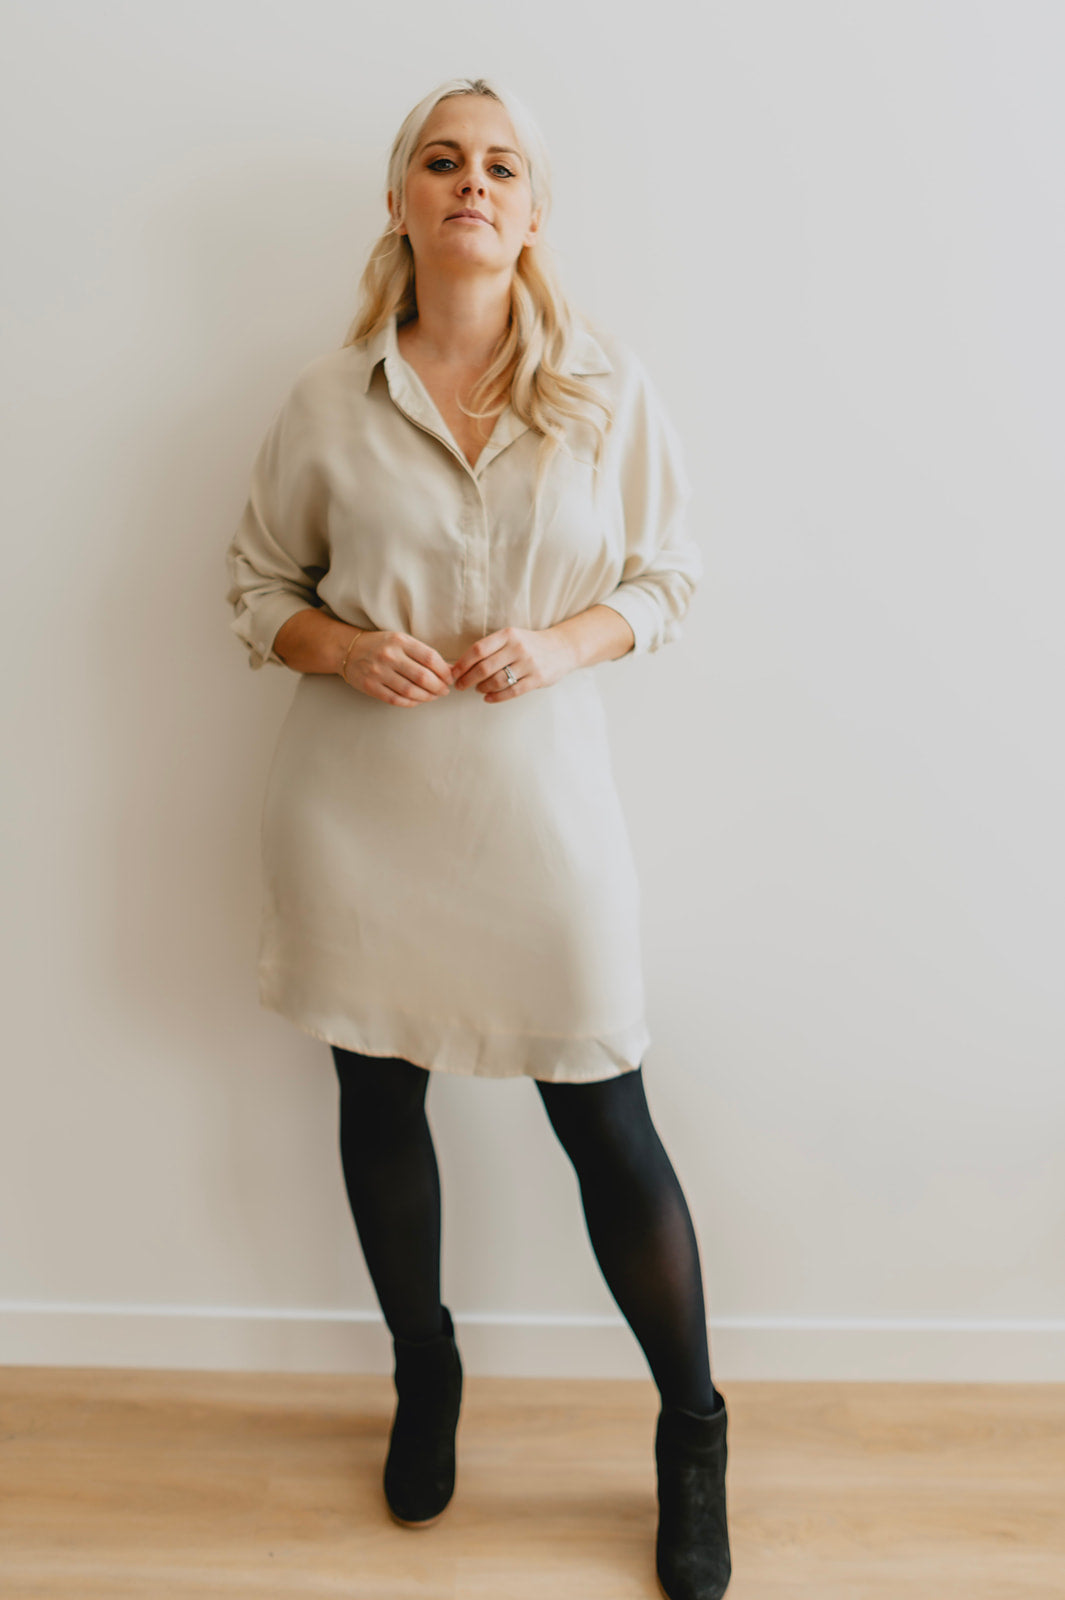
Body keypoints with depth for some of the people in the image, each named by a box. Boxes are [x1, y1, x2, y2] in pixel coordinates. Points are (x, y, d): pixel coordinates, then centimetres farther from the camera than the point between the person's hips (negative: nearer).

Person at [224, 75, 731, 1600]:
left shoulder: (609, 389, 2)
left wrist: (559, 644, -12)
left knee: (604, 1115, 2)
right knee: (379, 1092, 13)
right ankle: (425, 1378, 40)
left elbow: (668, 575, 7)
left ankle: (694, 1435, 27)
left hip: (537, 779, -1)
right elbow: (256, 582, 10)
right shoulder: (330, 398, 3)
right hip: (359, 788, 2)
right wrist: (341, 647, -11)